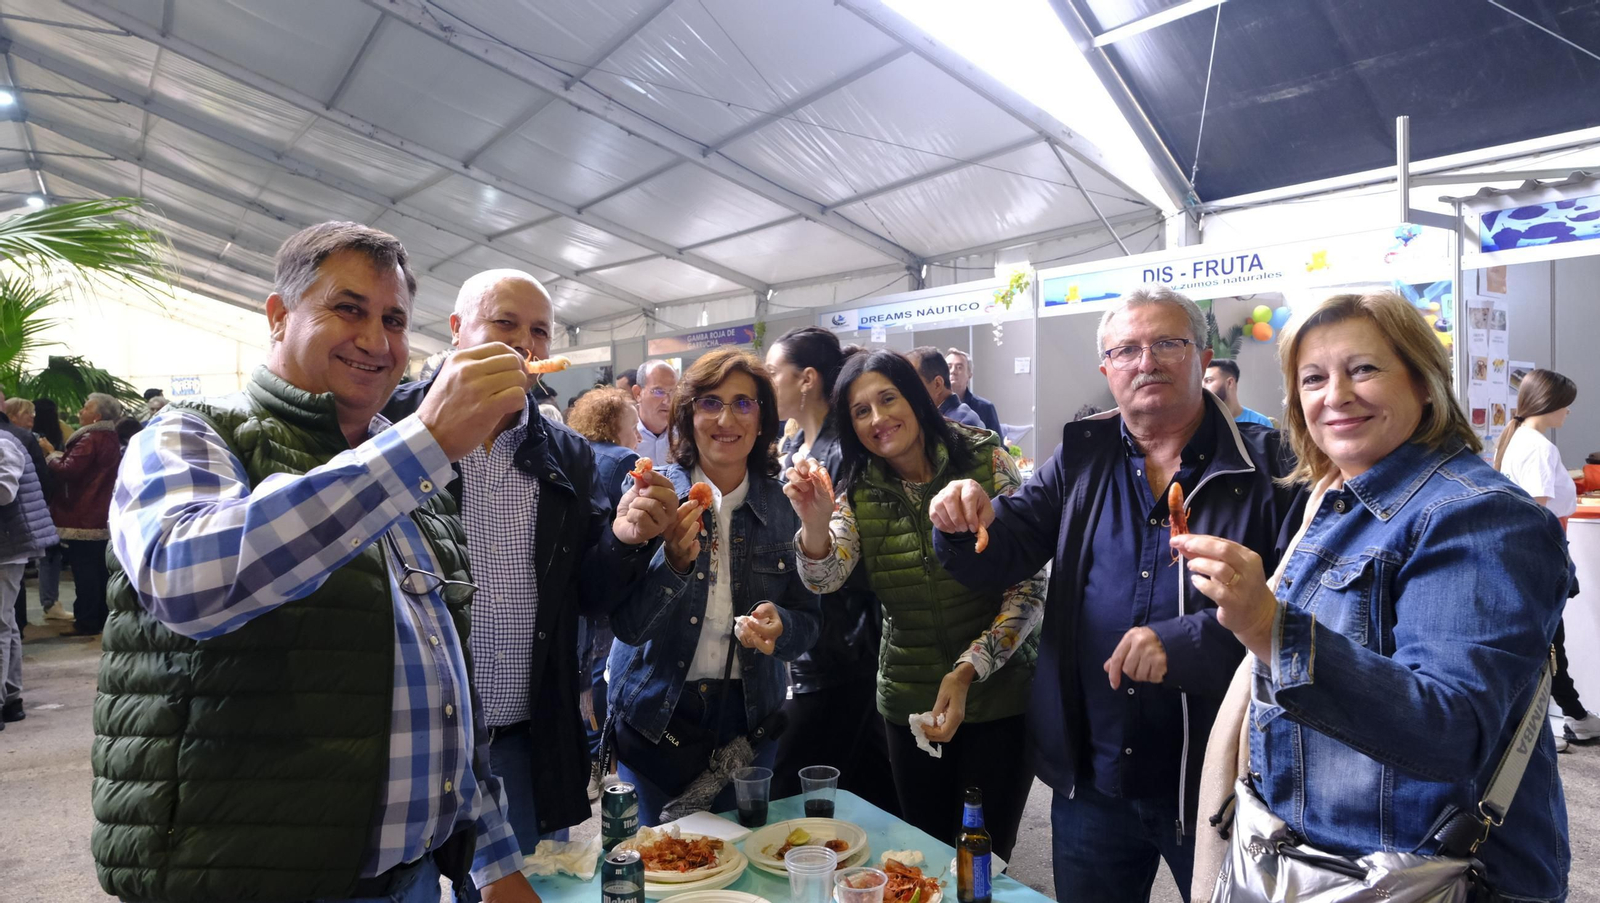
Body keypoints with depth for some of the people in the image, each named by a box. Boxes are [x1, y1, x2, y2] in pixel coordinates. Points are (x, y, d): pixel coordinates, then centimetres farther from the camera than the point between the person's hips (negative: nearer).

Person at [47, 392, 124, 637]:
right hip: (102, 515, 9)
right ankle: (101, 617, 20)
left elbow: (68, 470, -21)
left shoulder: (90, 439, -16)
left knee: (84, 570, -4)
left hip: (83, 516, -9)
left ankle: (87, 622, 0)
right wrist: (61, 457, 12)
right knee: (99, 568, 14)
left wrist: (52, 458, -3)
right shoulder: (110, 439, 13)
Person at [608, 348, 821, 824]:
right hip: (655, 713, -2)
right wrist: (673, 561, -33)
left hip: (749, 716, 2)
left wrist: (779, 626, -20)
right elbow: (627, 625, -15)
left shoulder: (784, 506, -4)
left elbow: (809, 621, 2)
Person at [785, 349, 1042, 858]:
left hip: (1000, 689, -2)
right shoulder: (857, 492, -1)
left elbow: (1030, 585, -10)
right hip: (910, 702, 2)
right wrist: (814, 525, -35)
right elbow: (825, 580, -15)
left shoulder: (987, 462, -9)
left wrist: (968, 672, -18)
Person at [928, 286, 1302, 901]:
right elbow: (1008, 549, 0)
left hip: (1211, 783, -3)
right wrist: (969, 522, -22)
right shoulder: (1080, 458, 4)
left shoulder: (1265, 466, -7)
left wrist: (1190, 640, -27)